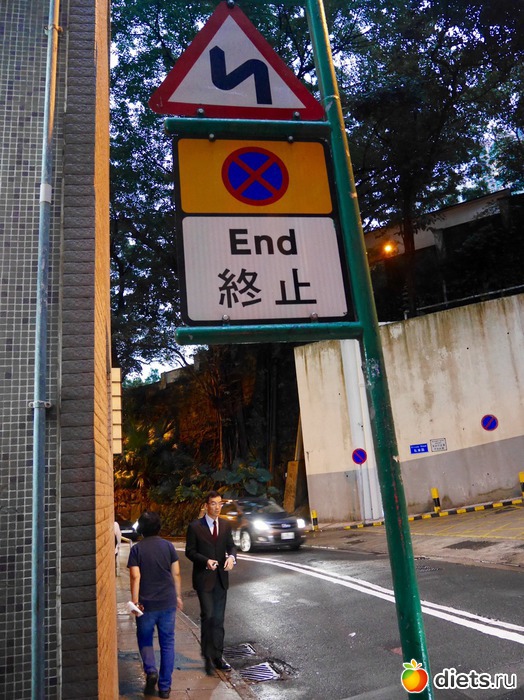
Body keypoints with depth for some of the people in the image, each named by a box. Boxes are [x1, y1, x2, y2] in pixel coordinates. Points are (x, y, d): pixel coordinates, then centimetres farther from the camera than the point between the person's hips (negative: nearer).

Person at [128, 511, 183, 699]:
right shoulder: (168, 546, 0)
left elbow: (135, 576, -14)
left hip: (146, 603, -2)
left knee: (145, 639, 18)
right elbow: (176, 574, 2)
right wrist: (178, 596, 12)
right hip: (168, 602, 2)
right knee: (167, 643, 12)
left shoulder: (137, 549, -6)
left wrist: (135, 600, -10)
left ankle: (150, 670, -5)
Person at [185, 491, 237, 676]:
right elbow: (189, 551, -6)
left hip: (221, 578, 4)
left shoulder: (226, 525, 5)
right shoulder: (195, 527, -8)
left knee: (219, 619, 11)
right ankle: (208, 656, 8)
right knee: (208, 615, -10)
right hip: (203, 578, -4)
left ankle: (217, 656, 22)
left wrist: (231, 556, -13)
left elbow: (231, 545, 10)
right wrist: (206, 561, -21)